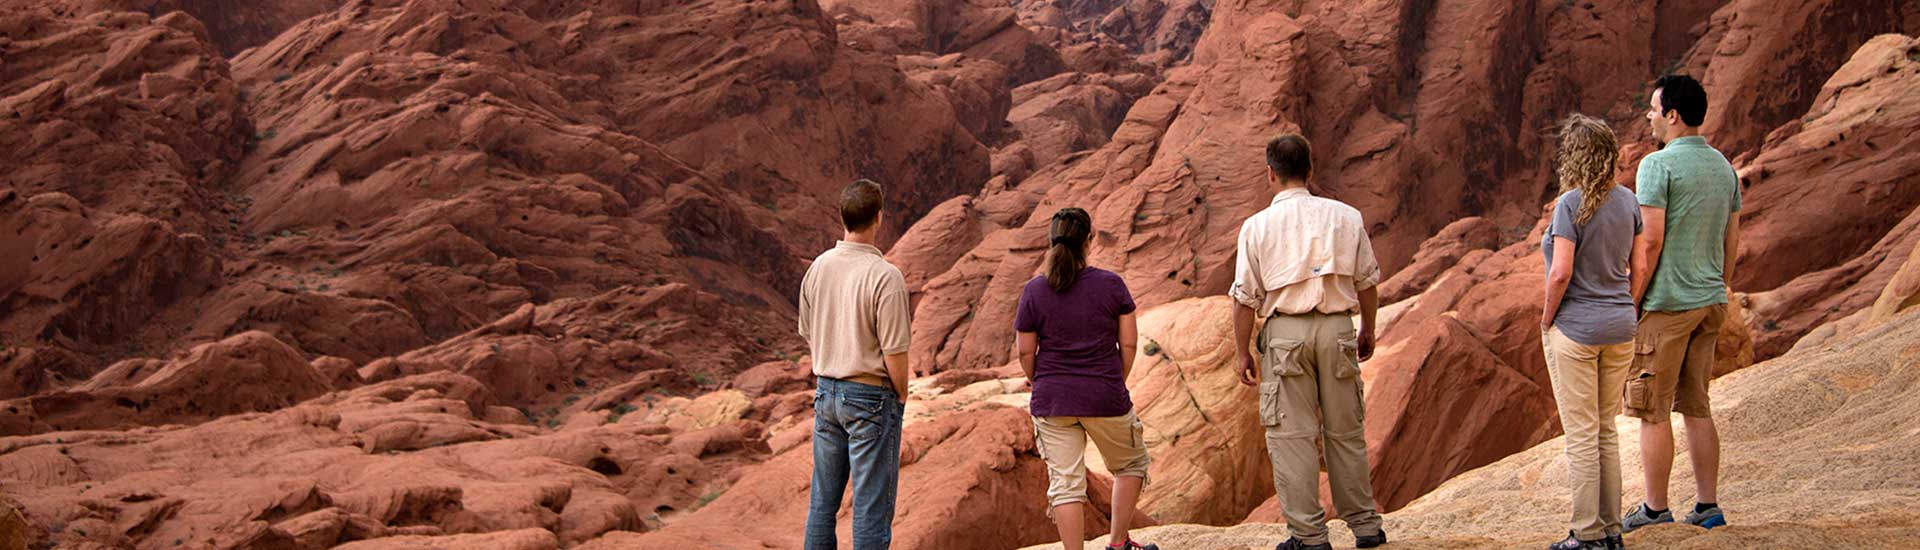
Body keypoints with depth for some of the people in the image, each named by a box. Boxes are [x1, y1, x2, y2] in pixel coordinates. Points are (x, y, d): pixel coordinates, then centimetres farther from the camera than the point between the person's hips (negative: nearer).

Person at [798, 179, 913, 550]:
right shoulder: (885, 276, -18)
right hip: (871, 397, -6)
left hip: (827, 392, 7)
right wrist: (901, 395, -2)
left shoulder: (818, 268, 2)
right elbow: (894, 351, -17)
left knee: (823, 497, 14)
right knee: (872, 502, 0)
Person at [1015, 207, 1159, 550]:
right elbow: (1128, 345, -1)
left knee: (1065, 484, 2)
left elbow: (1026, 353, 1)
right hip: (1106, 399, 0)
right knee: (1131, 463, 22)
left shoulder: (1034, 291, -3)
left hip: (1053, 402, 0)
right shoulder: (1111, 284, -5)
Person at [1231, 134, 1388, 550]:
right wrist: (1367, 330, 24)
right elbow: (1367, 281, 11)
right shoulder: (1346, 217, 5)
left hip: (1286, 332, -3)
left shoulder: (1257, 226, -2)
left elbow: (1245, 297, -2)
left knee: (1292, 434, 1)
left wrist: (1244, 352, 7)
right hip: (1337, 328, 3)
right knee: (1345, 431, 13)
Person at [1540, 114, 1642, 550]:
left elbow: (1561, 273, -20)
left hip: (1575, 328, -6)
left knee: (1582, 434, 0)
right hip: (1619, 328, 6)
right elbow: (1639, 268, 7)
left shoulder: (1571, 204, -15)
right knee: (1607, 431, 14)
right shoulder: (1628, 202, 4)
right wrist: (1626, 312, 15)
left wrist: (1547, 319, -6)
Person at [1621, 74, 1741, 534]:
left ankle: (1655, 509, 6)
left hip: (1666, 304, -8)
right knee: (1696, 406, 13)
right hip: (1711, 303, 8)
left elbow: (1649, 241, -18)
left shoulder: (1658, 165, -14)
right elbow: (1732, 241, 13)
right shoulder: (1723, 167, 10)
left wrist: (1630, 304, -12)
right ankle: (1707, 506, 15)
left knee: (1653, 410, 1)